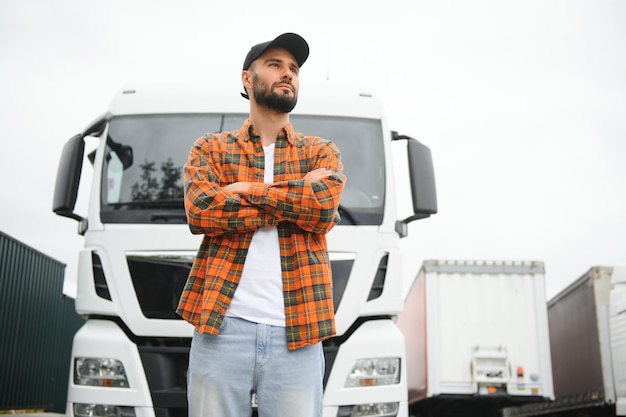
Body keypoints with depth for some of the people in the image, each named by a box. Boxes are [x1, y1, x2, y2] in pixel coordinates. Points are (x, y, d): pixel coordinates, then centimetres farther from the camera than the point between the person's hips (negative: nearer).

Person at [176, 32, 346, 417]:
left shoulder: (322, 152, 15)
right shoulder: (210, 149, 12)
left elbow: (323, 207, -7)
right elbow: (201, 211, -7)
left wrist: (244, 188, -3)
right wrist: (296, 201, -6)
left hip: (296, 333, 1)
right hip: (221, 326, 0)